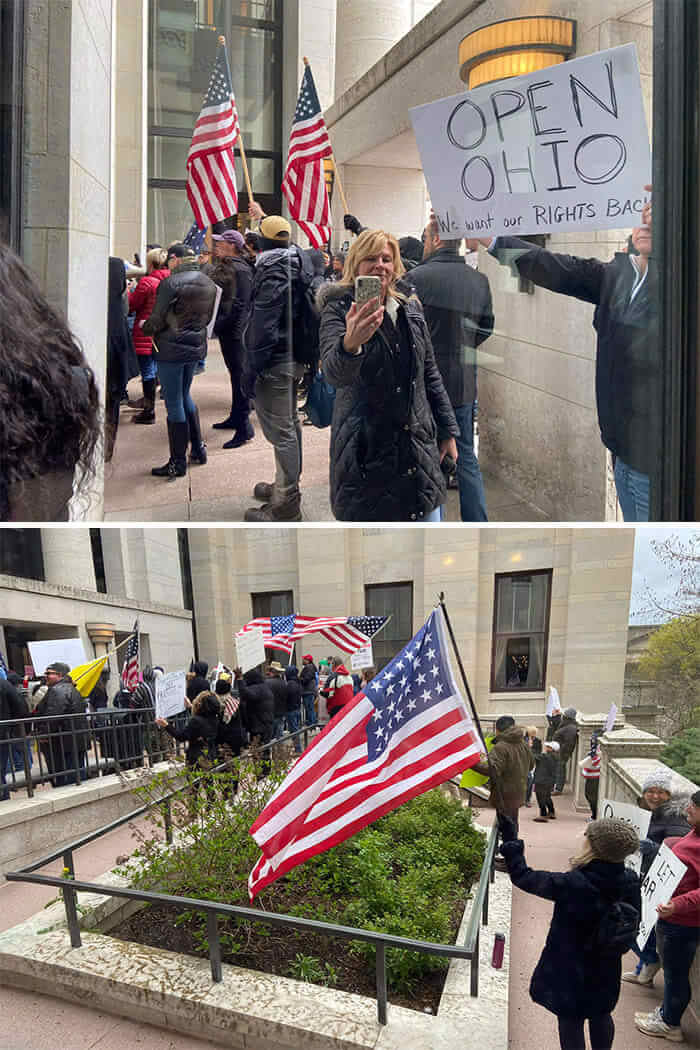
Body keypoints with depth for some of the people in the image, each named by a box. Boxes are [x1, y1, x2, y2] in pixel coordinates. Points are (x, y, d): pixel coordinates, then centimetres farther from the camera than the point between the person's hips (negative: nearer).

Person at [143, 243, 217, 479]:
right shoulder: (209, 283, 6)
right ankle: (198, 449, 28)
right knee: (185, 397, 24)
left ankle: (178, 463, 6)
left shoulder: (171, 283, -16)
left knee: (174, 405, 0)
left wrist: (145, 327, 5)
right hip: (196, 346, 7)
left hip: (172, 348, -7)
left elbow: (157, 320, -14)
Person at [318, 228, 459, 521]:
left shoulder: (410, 306, 10)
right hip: (365, 450, -5)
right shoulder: (339, 309, -7)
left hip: (419, 441, 5)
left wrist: (447, 429, 16)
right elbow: (334, 373, -26)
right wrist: (350, 344, -48)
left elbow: (430, 373, 18)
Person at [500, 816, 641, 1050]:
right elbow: (634, 926, -3)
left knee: (570, 1022, 16)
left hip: (569, 972, -4)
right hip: (606, 970, 5)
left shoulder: (570, 885, -32)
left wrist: (510, 841, -10)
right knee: (600, 1016, 28)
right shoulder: (630, 882, -18)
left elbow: (523, 877, -21)